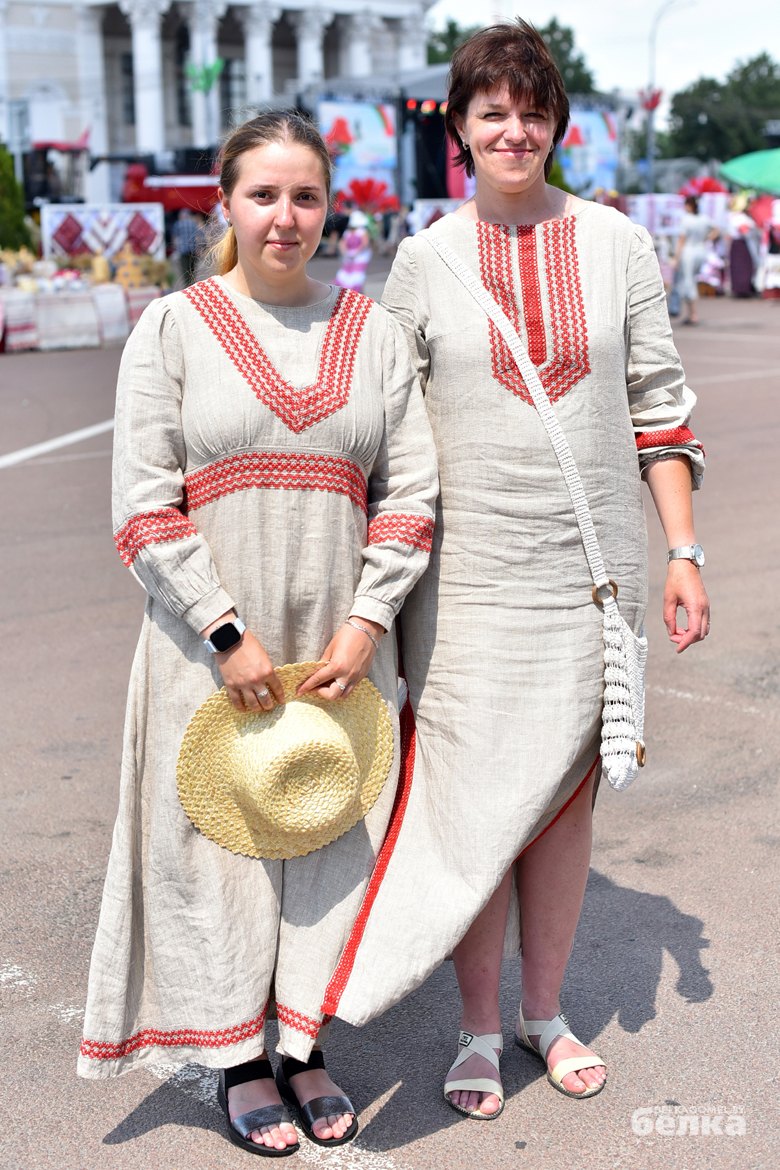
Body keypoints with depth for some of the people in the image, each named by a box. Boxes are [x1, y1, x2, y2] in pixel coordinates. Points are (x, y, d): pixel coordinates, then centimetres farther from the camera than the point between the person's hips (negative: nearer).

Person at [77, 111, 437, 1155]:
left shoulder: (372, 331, 7)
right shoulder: (173, 328, -1)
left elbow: (411, 488, 4)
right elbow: (144, 506, -6)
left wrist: (368, 621, -7)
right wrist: (227, 633, -13)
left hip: (340, 639, 3)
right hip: (212, 642, -2)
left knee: (335, 829, 9)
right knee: (217, 834, 6)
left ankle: (306, 1046, 29)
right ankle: (238, 1060, 25)